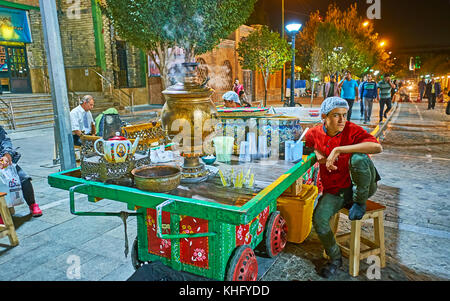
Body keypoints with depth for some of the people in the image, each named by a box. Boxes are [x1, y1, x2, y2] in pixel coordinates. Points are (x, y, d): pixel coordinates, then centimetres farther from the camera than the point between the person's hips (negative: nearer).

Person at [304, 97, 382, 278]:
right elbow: (308, 148, 19)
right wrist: (317, 154, -6)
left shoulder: (351, 130, -14)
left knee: (358, 158, -33)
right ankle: (335, 259, 8)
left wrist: (338, 149, -34)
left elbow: (377, 147, -31)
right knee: (319, 219, -21)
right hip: (334, 191, 3)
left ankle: (360, 202, -7)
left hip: (360, 186, -2)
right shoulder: (314, 134, -4)